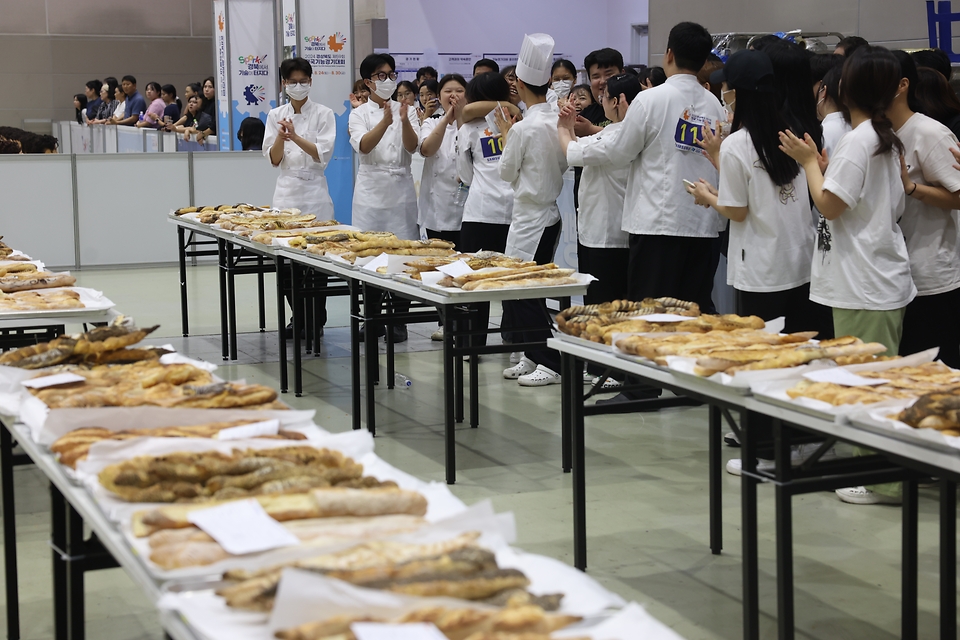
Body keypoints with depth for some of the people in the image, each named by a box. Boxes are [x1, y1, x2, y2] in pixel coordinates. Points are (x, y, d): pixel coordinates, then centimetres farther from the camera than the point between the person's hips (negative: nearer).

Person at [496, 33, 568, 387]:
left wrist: (506, 135, 5)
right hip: (550, 213, 8)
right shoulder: (558, 121, 2)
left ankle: (550, 363, 0)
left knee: (524, 294, -1)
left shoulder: (523, 128, -19)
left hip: (530, 218, -8)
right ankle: (533, 356, 21)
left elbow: (507, 172, -7)